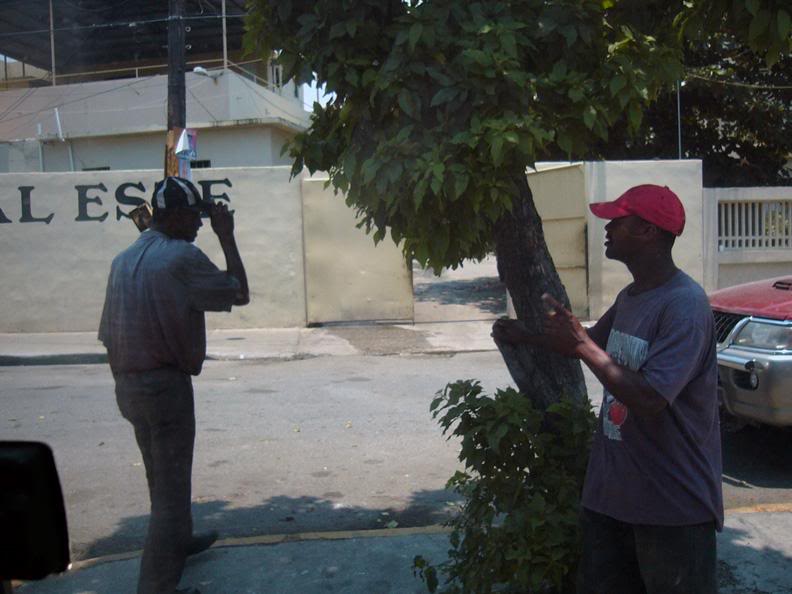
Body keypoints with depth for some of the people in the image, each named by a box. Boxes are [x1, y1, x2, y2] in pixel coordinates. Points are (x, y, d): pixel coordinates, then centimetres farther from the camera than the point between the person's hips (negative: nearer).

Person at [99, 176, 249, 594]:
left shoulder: (124, 259, 8)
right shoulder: (181, 256, -16)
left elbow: (109, 335, 11)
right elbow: (240, 294, -6)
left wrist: (123, 378, 20)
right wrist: (226, 237, -1)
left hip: (127, 385, 8)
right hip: (165, 385, -8)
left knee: (161, 476, 26)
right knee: (171, 486, 3)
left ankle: (179, 541, 46)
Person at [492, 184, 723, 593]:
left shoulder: (684, 305, -21)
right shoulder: (630, 296, 7)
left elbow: (650, 399, -28)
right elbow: (595, 346, 25)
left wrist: (581, 345, -26)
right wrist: (527, 337, 14)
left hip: (673, 503, -8)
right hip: (612, 490, 8)